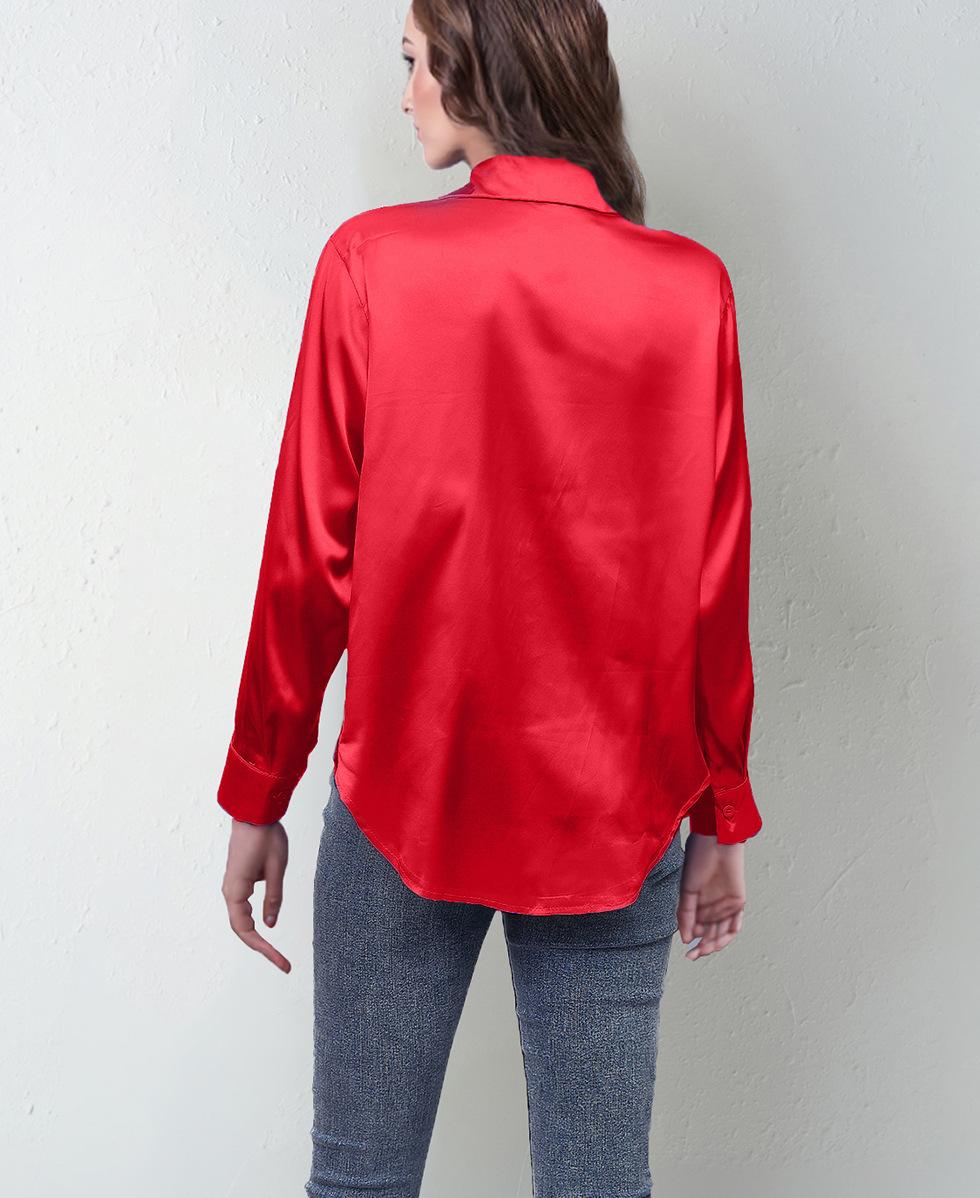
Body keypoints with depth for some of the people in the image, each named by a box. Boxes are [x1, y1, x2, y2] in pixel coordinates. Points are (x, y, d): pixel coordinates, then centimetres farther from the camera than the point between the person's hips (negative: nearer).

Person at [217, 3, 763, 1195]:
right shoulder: (689, 289, -4)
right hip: (615, 814, 2)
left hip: (402, 795, -1)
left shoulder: (372, 262, -9)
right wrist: (722, 816, 9)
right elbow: (715, 584, -2)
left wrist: (257, 795, 4)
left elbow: (308, 561, -7)